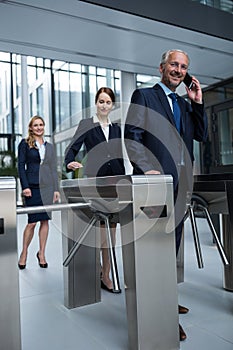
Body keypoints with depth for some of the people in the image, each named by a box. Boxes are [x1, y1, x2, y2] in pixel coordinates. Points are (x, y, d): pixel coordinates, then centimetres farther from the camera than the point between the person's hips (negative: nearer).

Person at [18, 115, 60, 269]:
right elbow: (21, 166, -1)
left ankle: (42, 253, 19)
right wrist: (25, 186, -10)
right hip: (32, 187, -3)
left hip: (47, 187, 4)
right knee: (32, 222, -5)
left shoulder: (50, 146, 14)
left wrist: (56, 189, 8)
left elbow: (54, 169, 14)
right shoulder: (25, 144, 4)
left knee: (45, 220, 5)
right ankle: (24, 252, 17)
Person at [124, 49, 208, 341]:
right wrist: (148, 168, -19)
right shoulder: (143, 96, 2)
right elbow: (131, 137, -8)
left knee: (172, 245, 13)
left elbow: (202, 135, 15)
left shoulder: (185, 104, 21)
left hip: (180, 184, 7)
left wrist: (197, 102, 7)